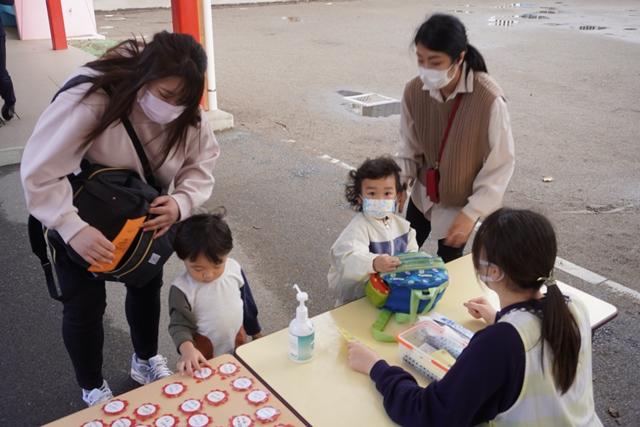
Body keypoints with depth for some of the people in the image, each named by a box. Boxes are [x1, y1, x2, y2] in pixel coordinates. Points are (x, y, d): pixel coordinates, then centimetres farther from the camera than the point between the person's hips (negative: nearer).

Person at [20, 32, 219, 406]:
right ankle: (93, 389, 29)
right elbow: (39, 172, -35)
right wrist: (73, 228, -44)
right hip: (80, 218, -4)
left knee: (147, 286, 17)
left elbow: (202, 163, -13)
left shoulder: (187, 114, -20)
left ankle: (146, 361, 44)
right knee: (85, 305, 4)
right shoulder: (90, 98, -37)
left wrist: (182, 202, -33)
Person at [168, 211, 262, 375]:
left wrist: (255, 332, 15)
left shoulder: (234, 269, -13)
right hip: (204, 356, -4)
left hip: (237, 346, 4)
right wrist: (187, 349, -43)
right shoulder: (182, 289, -24)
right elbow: (180, 325, -23)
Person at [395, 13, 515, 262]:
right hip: (423, 195, 4)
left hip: (461, 202, -4)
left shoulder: (489, 99, -30)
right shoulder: (414, 91, -17)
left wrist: (472, 213, -24)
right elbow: (409, 150, -4)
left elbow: (500, 166, -21)